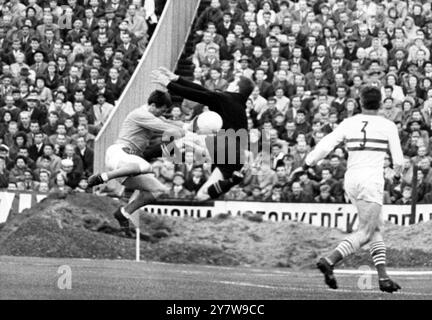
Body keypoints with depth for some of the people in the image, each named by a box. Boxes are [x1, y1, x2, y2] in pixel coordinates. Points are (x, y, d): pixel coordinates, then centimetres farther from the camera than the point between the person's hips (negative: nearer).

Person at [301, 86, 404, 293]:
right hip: (372, 180, -5)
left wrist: (307, 164, 11)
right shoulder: (388, 126, -2)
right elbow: (398, 159, 4)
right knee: (364, 234, -3)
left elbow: (324, 146, -3)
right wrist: (397, 173, 26)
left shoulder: (349, 123, 4)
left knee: (376, 229, 16)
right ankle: (329, 261, -21)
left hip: (351, 179, 5)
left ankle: (383, 277, 11)